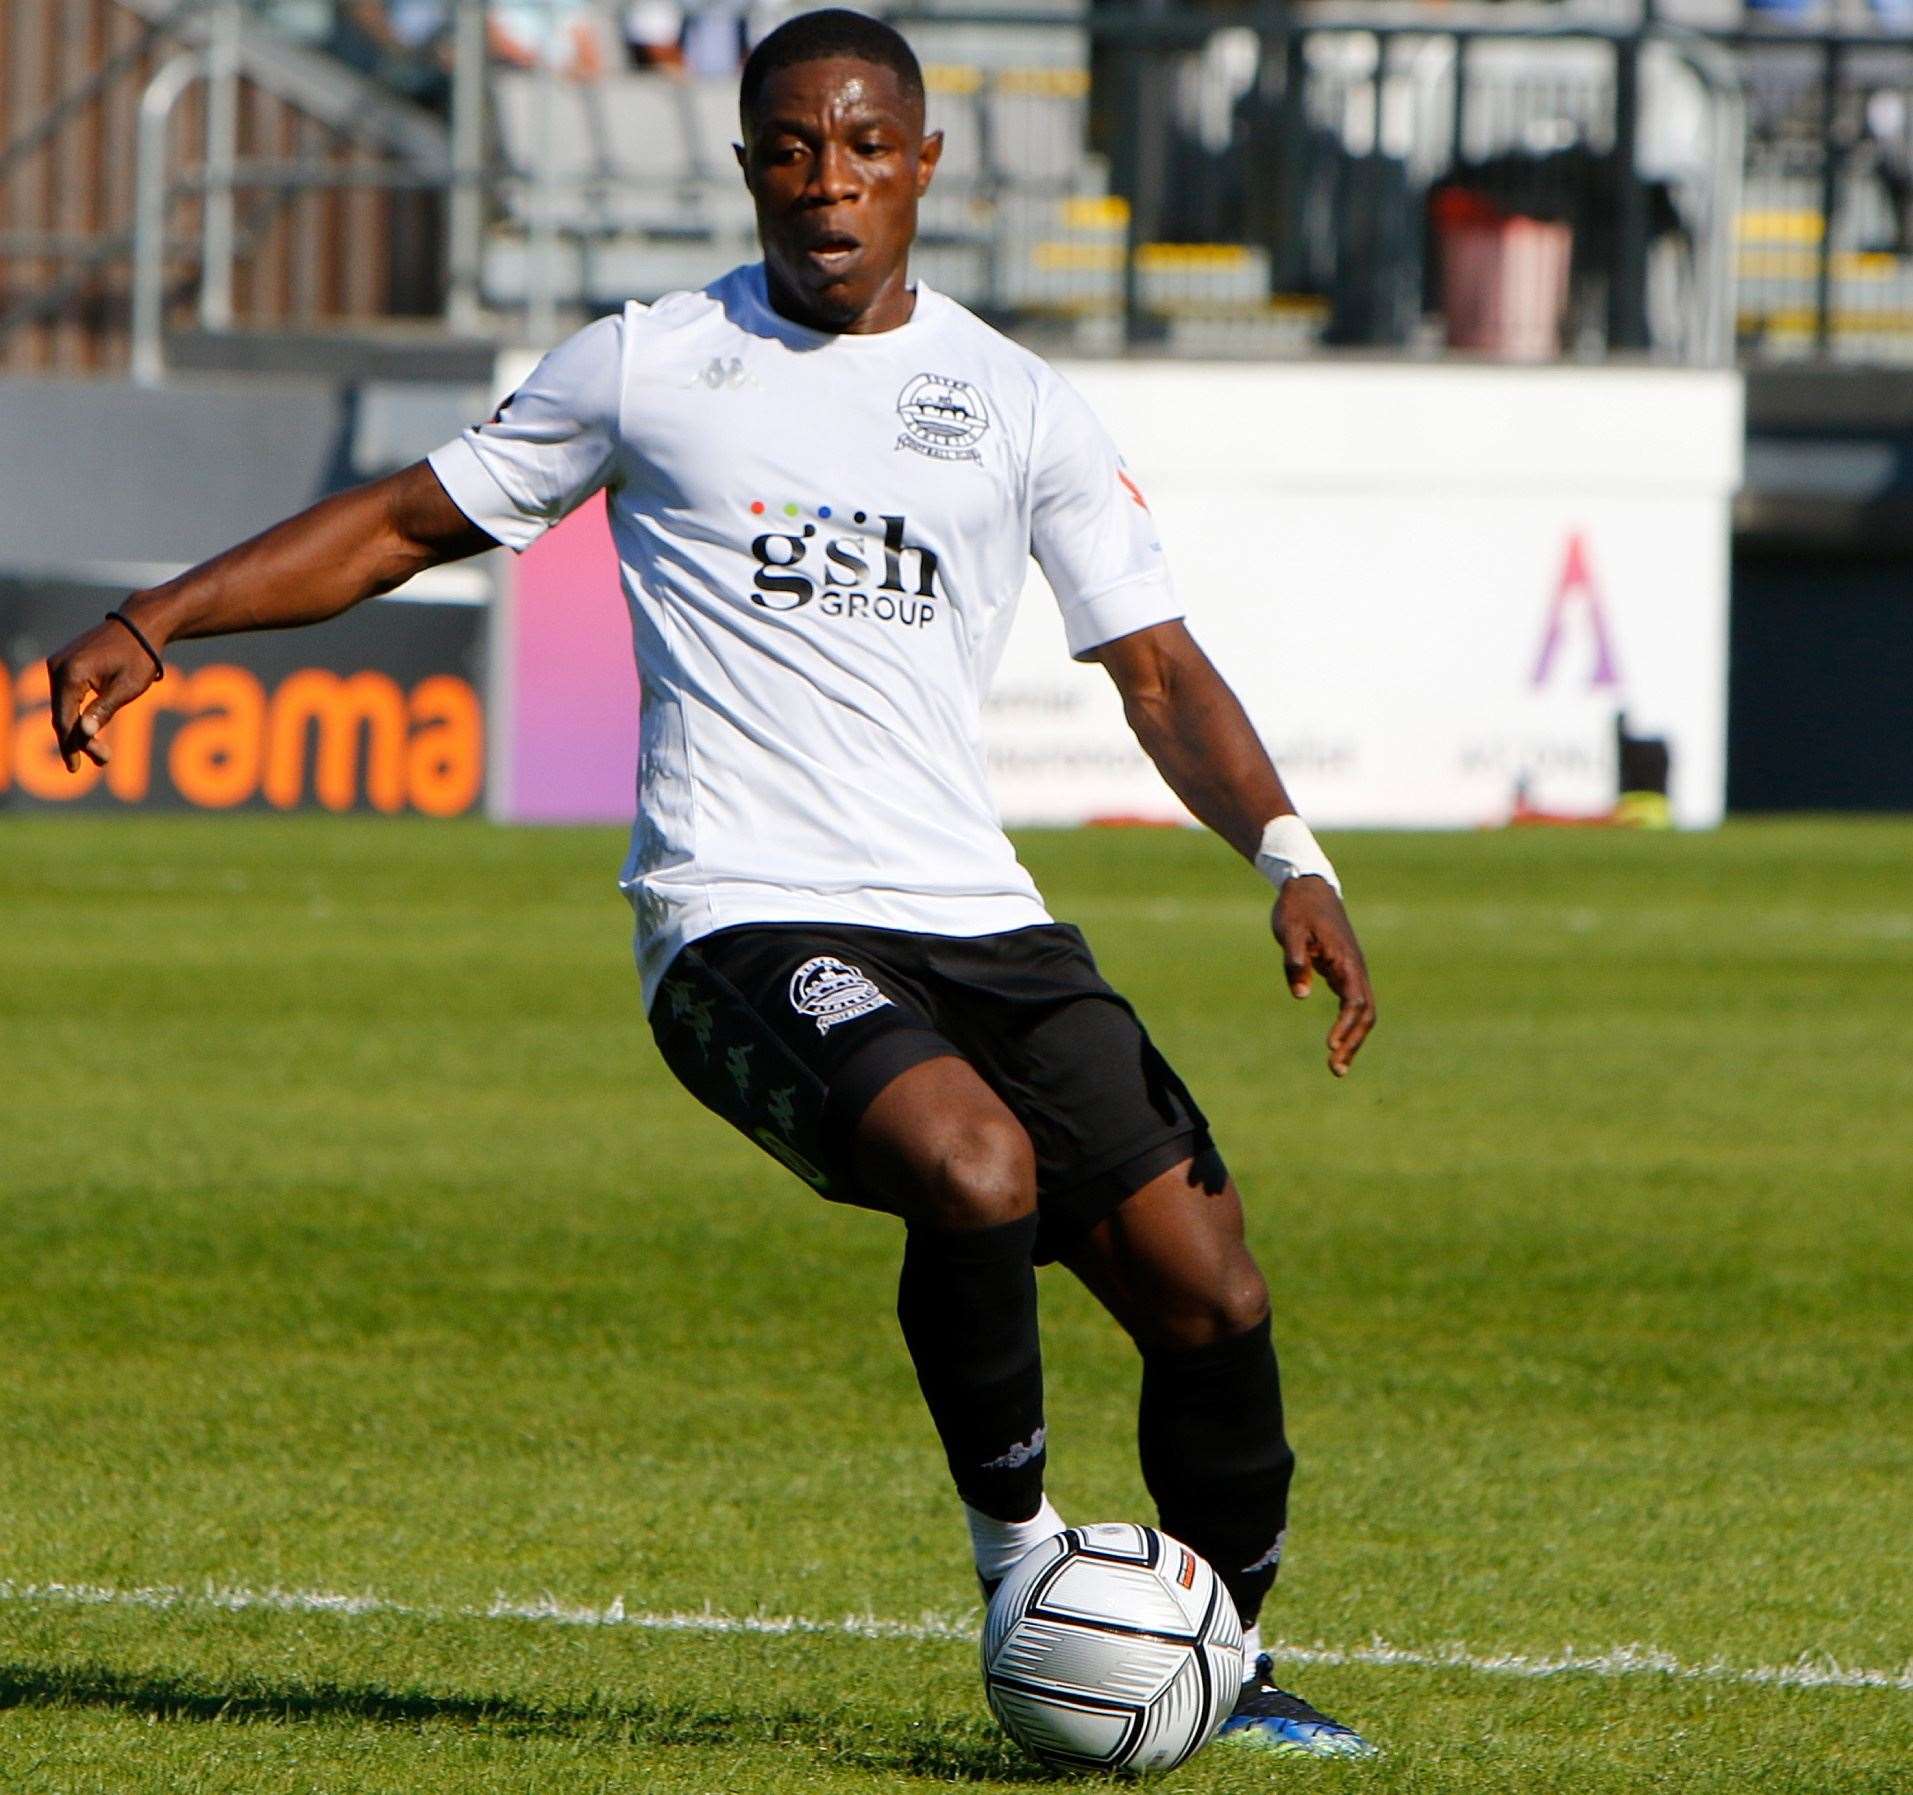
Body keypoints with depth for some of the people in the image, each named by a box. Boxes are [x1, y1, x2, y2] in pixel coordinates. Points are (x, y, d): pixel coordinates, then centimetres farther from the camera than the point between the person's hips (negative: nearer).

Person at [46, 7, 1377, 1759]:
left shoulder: (1020, 405, 11)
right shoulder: (647, 366, 7)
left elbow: (1156, 665, 12)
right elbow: (413, 520, 16)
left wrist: (1286, 854, -4)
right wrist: (154, 621, 7)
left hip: (976, 918, 4)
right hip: (747, 920, -4)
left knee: (1210, 1294, -5)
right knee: (976, 1166, -33)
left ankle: (1226, 1660, 19)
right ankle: (1012, 1541, -8)